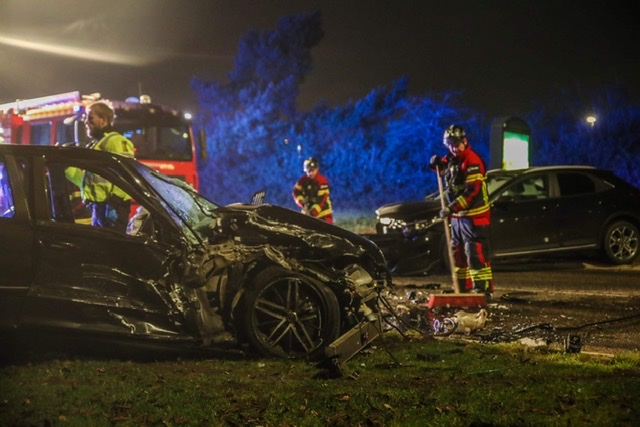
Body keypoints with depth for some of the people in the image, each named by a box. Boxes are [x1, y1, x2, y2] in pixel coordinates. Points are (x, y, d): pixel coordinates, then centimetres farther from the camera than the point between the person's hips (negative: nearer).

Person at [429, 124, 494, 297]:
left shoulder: (472, 161, -18)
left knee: (475, 252, -13)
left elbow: (471, 191, -25)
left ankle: (484, 288, -13)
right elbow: (442, 169, 29)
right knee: (458, 252, 14)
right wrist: (436, 163, 4)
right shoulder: (452, 159, 10)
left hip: (474, 216, -9)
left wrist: (452, 208, -27)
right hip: (458, 215, 9)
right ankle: (464, 286, 23)